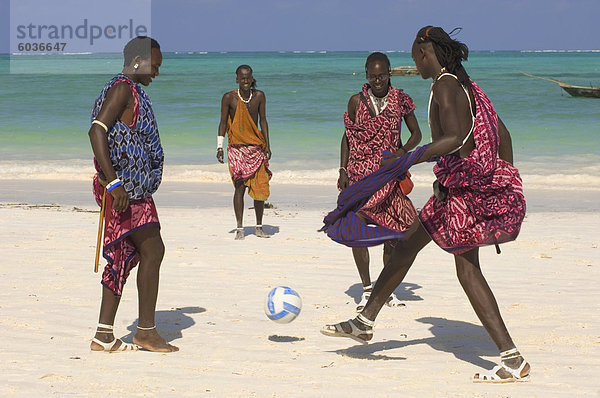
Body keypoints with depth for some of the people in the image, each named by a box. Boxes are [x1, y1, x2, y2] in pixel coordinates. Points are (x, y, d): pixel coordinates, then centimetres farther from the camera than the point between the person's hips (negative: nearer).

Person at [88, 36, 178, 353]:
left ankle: (104, 335, 11)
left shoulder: (131, 92, 21)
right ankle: (146, 330, 0)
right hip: (123, 188, -10)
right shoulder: (122, 89, -11)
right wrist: (113, 182, -28)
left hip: (132, 188, 10)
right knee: (152, 250, -8)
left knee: (123, 257, 9)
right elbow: (97, 131, -22)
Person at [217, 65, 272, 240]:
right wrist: (219, 147, -4)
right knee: (240, 187, -7)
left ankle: (259, 227, 13)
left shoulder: (259, 96, 4)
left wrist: (267, 145, 6)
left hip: (256, 147, 3)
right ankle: (240, 228, -1)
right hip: (237, 147, -3)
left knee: (260, 187, 1)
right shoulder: (229, 98, -3)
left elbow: (263, 120, 10)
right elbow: (223, 122, 2)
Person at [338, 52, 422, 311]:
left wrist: (404, 151, -10)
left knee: (392, 231, -1)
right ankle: (366, 289, 4)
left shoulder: (400, 100, 3)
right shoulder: (357, 101, 2)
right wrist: (343, 170, 1)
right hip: (360, 173, 0)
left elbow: (416, 133, 10)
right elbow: (348, 137, 9)